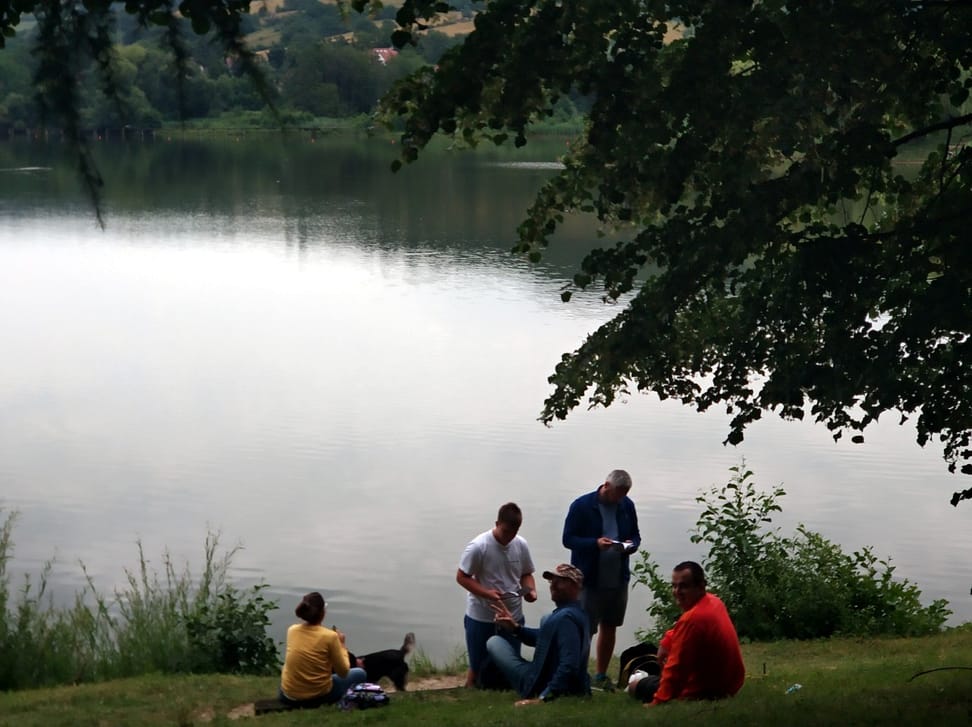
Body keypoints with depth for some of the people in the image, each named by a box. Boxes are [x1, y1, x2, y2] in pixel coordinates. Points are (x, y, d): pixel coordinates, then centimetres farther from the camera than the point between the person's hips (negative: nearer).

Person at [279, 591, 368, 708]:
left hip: (289, 696, 4)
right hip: (319, 696, -4)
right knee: (360, 673, 22)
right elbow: (343, 673, -8)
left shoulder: (292, 630, -3)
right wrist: (341, 645, 4)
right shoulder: (330, 636, -18)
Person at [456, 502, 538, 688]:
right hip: (482, 618, -4)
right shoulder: (478, 546, -16)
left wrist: (530, 590, -11)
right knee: (478, 669, 7)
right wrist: (487, 593, -23)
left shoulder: (521, 545, -2)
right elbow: (462, 577, -11)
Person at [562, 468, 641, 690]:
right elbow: (568, 539, -10)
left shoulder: (627, 506, 4)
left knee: (609, 628, 15)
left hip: (618, 578, 5)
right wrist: (595, 543, -25)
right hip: (589, 579, -5)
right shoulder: (581, 506, -11)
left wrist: (631, 545, -11)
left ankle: (601, 675, 28)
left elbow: (635, 536, 14)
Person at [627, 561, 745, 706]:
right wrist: (665, 643, 4)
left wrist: (658, 702, -22)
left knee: (634, 686, 10)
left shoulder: (691, 619, -30)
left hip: (700, 693, -9)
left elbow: (676, 667, -28)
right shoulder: (715, 602, -2)